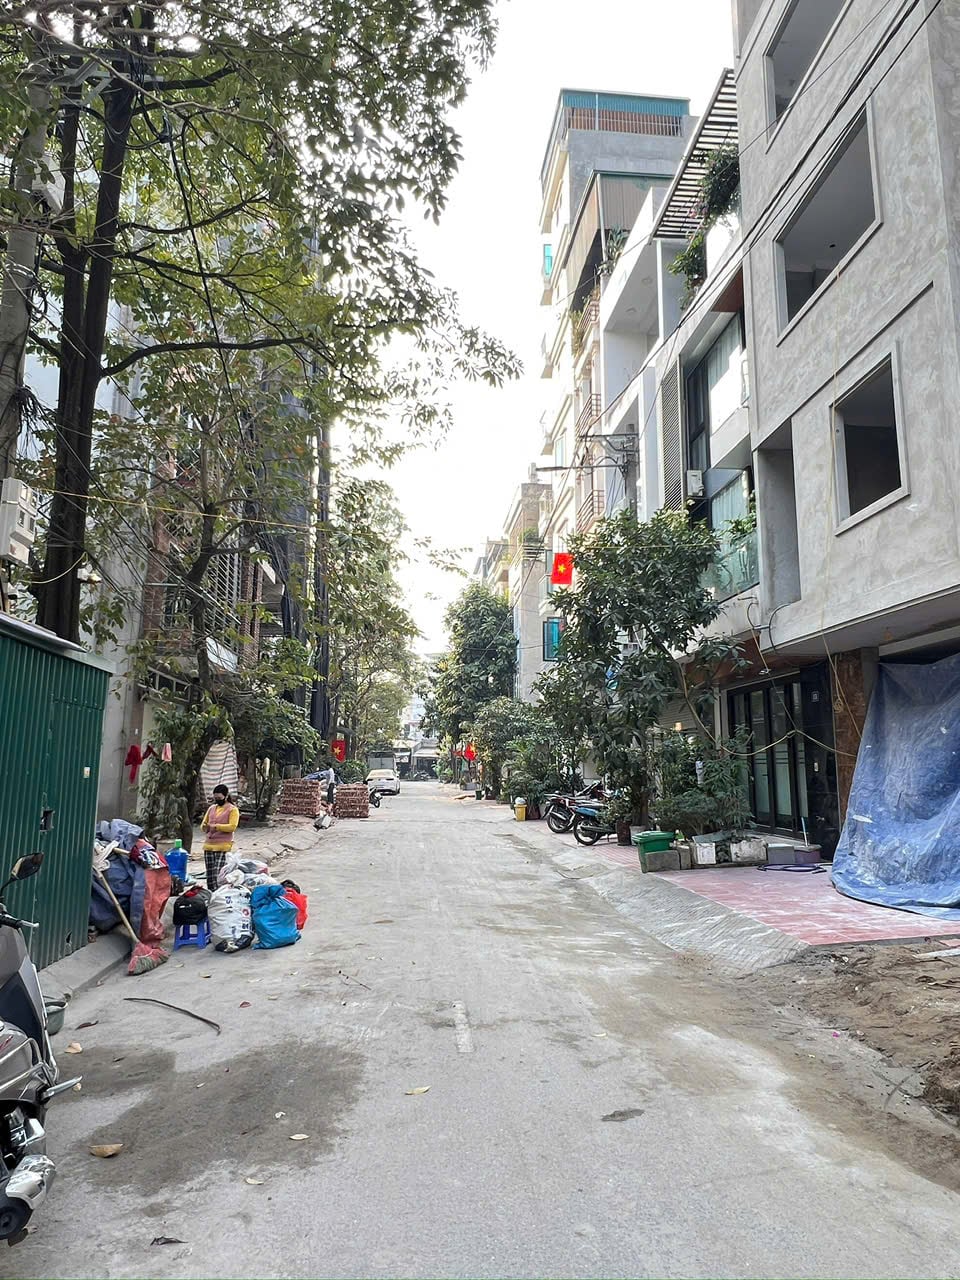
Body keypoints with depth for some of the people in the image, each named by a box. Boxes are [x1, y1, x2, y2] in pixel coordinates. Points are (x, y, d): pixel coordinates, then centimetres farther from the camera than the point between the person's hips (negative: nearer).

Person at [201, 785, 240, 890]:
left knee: (218, 874, -13)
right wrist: (205, 827, -4)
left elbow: (232, 826, -13)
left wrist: (216, 826, -19)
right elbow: (203, 824, 20)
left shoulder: (232, 809, -1)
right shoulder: (211, 808, 17)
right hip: (208, 845, 6)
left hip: (223, 846, -6)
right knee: (209, 874, 8)